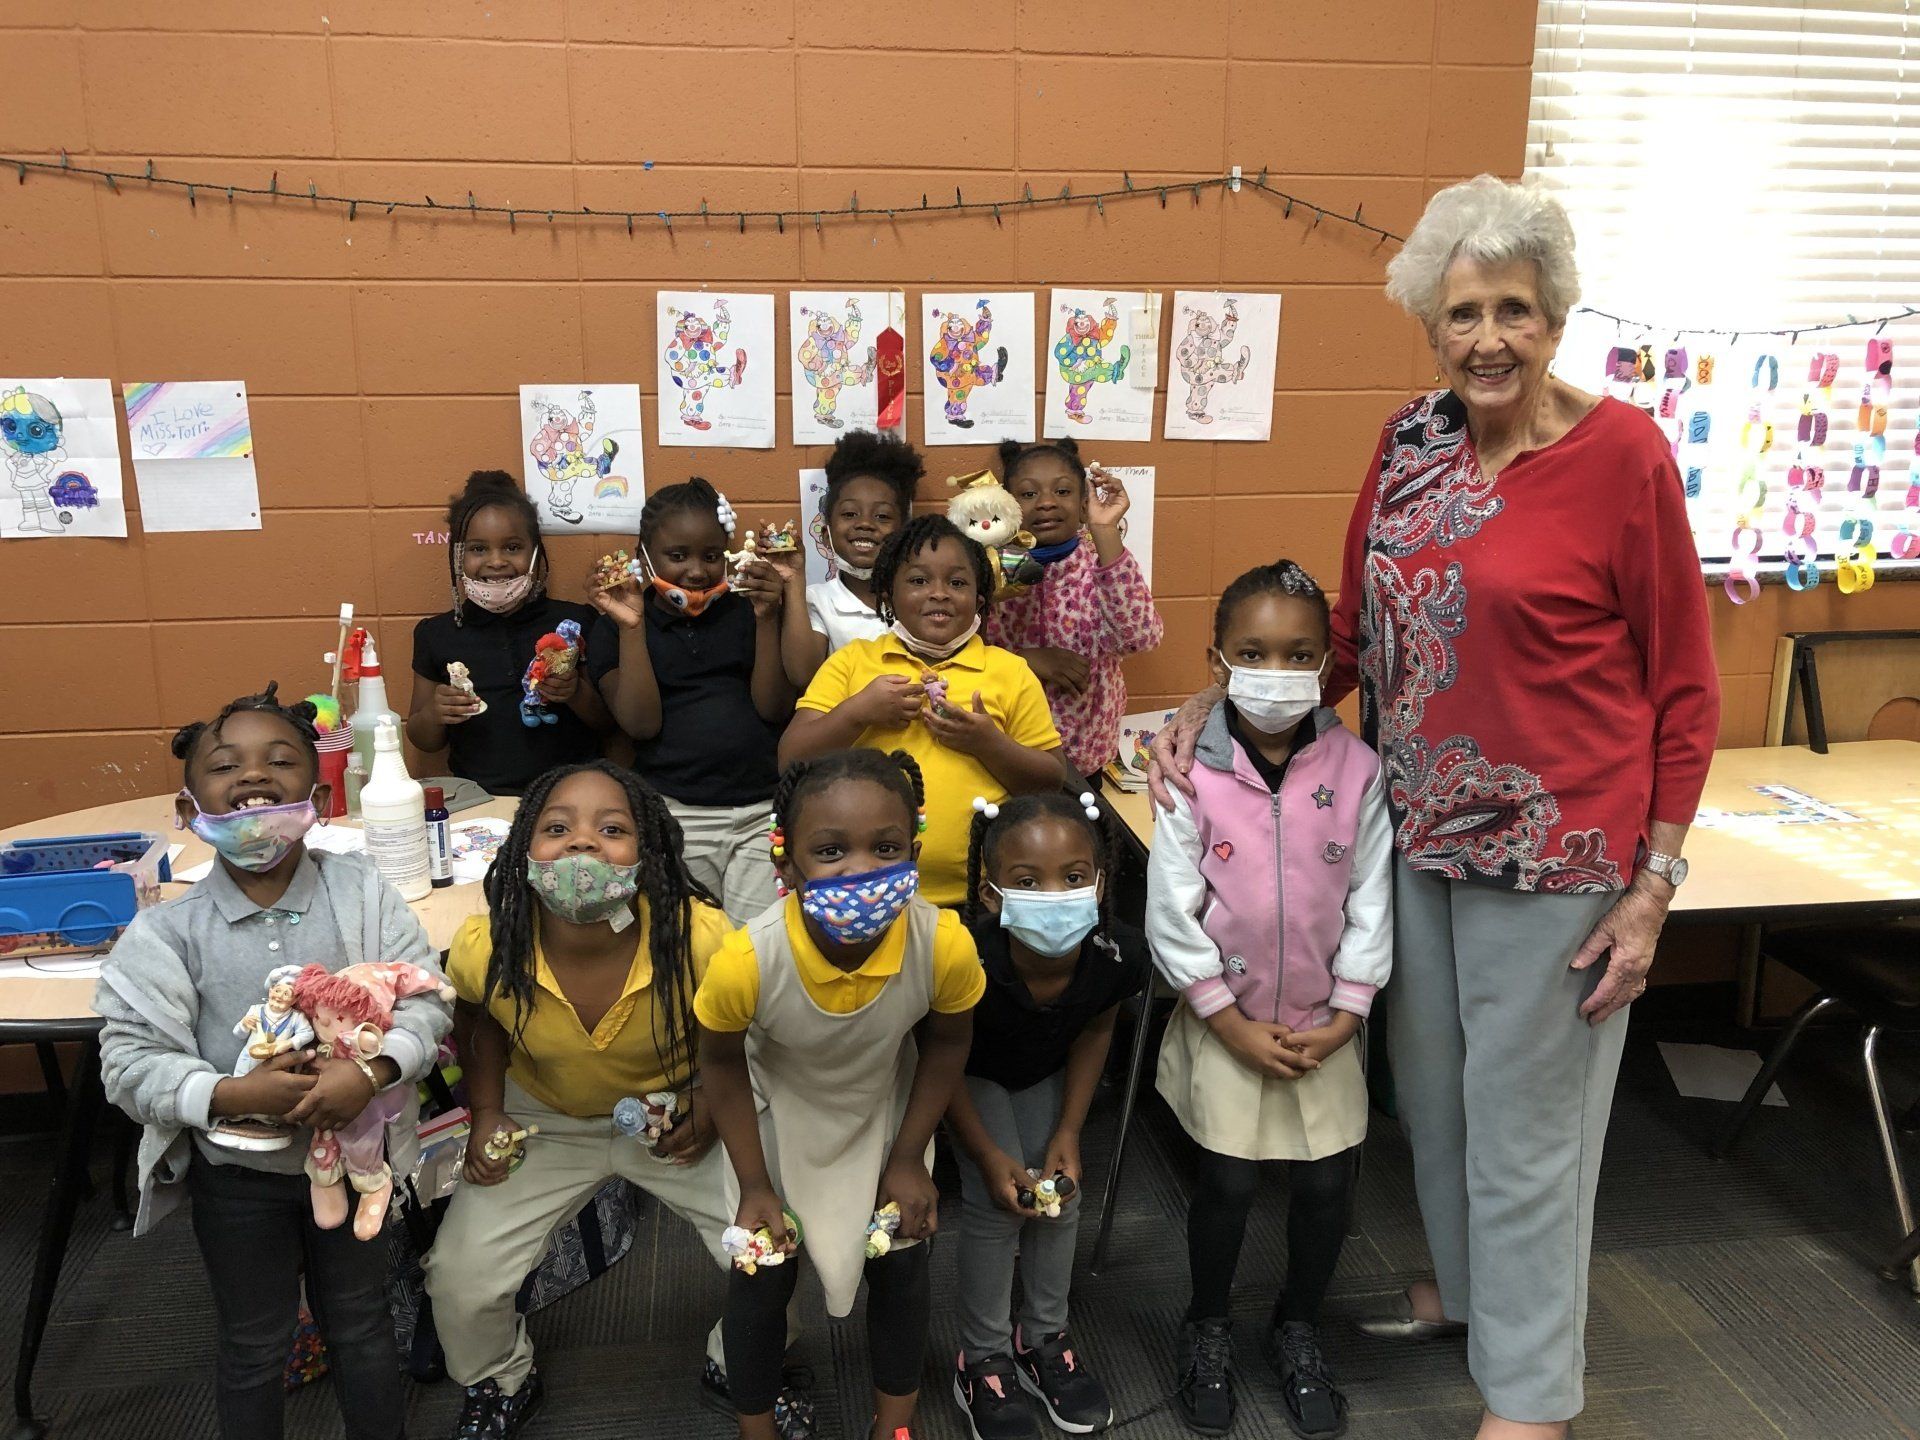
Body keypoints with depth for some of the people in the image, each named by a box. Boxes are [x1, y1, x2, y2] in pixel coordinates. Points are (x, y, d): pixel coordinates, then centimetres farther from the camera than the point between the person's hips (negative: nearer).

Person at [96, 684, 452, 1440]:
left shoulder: (361, 892, -12)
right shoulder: (168, 930, -13)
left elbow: (425, 1001, -13)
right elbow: (131, 1059, -13)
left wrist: (371, 1072, -29)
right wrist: (232, 1095, -26)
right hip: (235, 1171, -1)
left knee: (360, 1325, 21)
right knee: (253, 1343, 20)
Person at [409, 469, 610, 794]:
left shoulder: (575, 621, 4)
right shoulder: (436, 634, 9)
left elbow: (609, 723, 9)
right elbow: (424, 741, 18)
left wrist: (577, 695, -10)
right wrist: (433, 714, -3)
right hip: (476, 797, 2)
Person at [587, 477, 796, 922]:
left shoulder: (743, 613, 10)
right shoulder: (613, 627, 6)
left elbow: (774, 709, 1)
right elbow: (642, 724, -6)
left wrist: (766, 618, -8)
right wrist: (630, 629, -13)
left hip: (761, 813, 1)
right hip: (676, 817, -1)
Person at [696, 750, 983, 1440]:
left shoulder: (946, 946, -36)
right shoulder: (746, 962, -39)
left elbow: (946, 1043, -11)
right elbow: (722, 1062, -15)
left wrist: (909, 1158, -6)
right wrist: (755, 1186, -9)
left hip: (886, 1111, 1)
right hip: (778, 1118, -1)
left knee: (901, 1267, 12)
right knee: (761, 1275, 9)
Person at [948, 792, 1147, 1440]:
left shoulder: (1120, 955, -33)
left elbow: (1095, 1029, -9)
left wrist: (1068, 1130, -11)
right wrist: (987, 1154, -18)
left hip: (1050, 1072, 3)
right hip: (975, 1075, -3)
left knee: (1061, 1192, -1)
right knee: (995, 1203, -11)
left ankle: (1044, 1336, 25)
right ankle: (983, 1356, 13)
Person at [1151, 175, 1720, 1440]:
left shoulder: (1622, 453, -12)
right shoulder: (1411, 445, 3)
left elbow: (1684, 686, -7)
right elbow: (1354, 631, 9)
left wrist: (1655, 882, -9)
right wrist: (1222, 710, -1)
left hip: (1555, 849, -5)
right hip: (1418, 830, 5)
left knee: (1526, 1115, 9)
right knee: (1432, 1084, 19)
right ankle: (1467, 1286, 47)